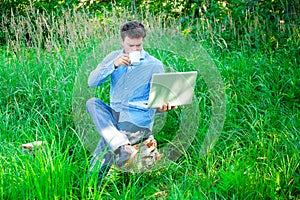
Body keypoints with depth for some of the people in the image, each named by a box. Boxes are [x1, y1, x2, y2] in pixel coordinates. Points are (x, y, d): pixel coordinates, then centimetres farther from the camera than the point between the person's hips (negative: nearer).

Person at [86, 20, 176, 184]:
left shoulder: (154, 65, 0)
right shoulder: (114, 57, 10)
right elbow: (92, 82, 0)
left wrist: (162, 106, -25)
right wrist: (113, 65, -13)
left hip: (139, 121, -5)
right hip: (114, 114, 5)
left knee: (105, 144, -26)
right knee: (92, 103, -25)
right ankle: (122, 147, -39)